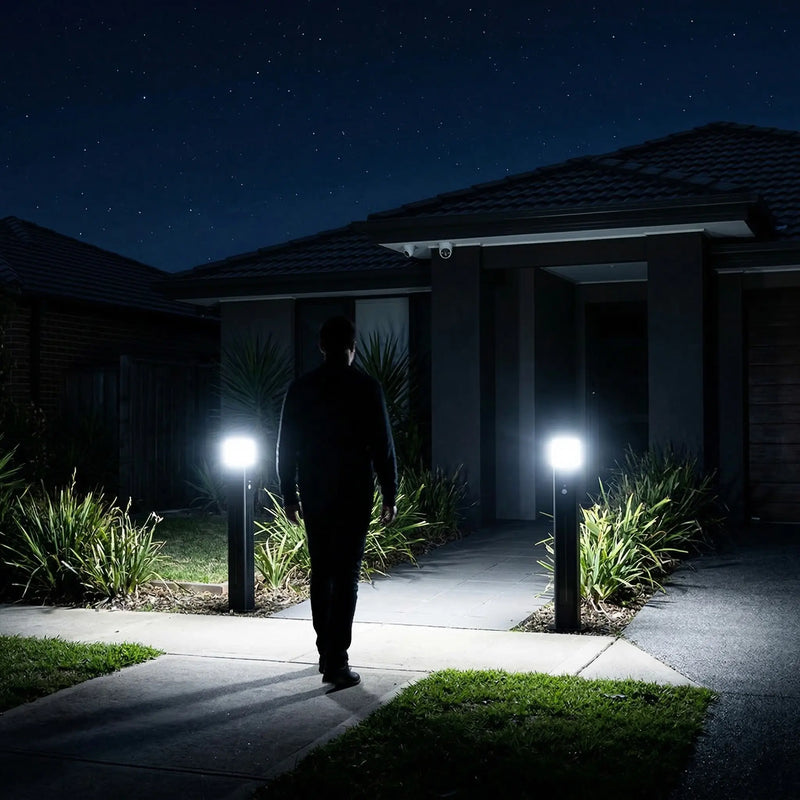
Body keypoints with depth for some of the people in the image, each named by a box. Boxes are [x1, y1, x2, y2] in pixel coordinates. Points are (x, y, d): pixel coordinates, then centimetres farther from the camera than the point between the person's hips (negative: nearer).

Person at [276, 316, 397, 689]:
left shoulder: (300, 388, 3)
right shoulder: (366, 388, -6)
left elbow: (286, 446, 6)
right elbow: (382, 447, -5)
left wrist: (289, 495, 14)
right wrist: (390, 496, 3)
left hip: (313, 494, 4)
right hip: (354, 494, -3)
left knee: (321, 574, 15)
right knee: (346, 578, -3)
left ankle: (327, 653, 23)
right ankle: (336, 662, -7)